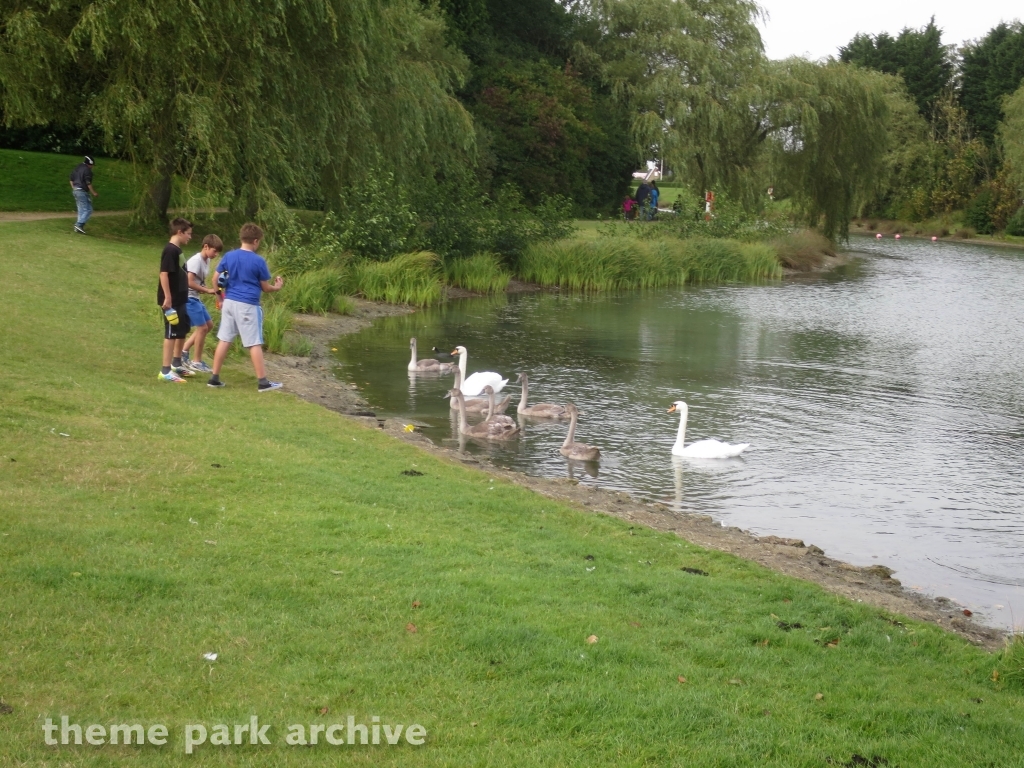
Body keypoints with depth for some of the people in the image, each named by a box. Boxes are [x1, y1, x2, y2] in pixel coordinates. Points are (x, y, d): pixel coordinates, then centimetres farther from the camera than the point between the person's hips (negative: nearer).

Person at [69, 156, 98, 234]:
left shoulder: (77, 167, 14)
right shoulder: (87, 170, -14)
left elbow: (71, 180, 18)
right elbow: (88, 183, -18)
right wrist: (93, 193, -10)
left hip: (75, 190, 9)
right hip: (82, 191, -9)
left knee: (81, 210, 15)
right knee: (88, 210, -5)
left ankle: (78, 226, 13)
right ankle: (79, 225, -15)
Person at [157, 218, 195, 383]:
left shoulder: (177, 250, 13)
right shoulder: (170, 250, -16)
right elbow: (164, 274, -22)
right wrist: (167, 298, -25)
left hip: (180, 299, 10)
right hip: (172, 300, -10)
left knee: (183, 330, 19)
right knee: (172, 333, -7)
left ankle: (176, 364, 32)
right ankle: (165, 371, -4)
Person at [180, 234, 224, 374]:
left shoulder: (206, 260, 9)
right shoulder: (196, 260, -18)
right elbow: (190, 282, -24)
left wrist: (213, 289, -4)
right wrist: (208, 290, -19)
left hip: (196, 298, 10)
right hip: (189, 298, -10)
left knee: (209, 325, 15)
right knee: (202, 328, -6)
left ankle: (184, 351, 19)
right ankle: (197, 362, 6)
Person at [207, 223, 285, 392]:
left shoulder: (228, 256, 3)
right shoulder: (258, 261, -8)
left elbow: (216, 279, 7)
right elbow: (265, 288, 0)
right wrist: (277, 287, 20)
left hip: (229, 303, 5)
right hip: (248, 306, -5)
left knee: (224, 340, 10)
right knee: (255, 344, 0)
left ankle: (215, 378, 13)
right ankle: (263, 382, 3)